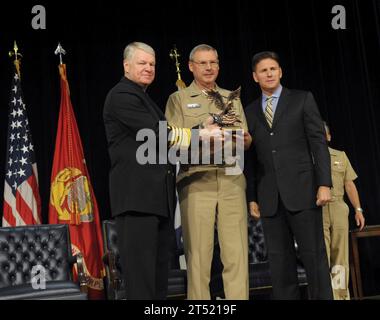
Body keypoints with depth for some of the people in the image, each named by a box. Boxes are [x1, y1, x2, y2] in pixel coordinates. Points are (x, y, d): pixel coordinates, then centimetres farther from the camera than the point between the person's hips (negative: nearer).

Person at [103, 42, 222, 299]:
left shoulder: (144, 98, 24)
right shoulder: (122, 96, -6)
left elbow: (163, 138, 21)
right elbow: (157, 134, -15)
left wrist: (202, 129, 9)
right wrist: (200, 133, -9)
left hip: (158, 196, 10)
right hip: (137, 196, -10)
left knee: (160, 270, 11)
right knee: (140, 271, -8)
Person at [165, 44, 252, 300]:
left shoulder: (232, 98, 21)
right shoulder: (178, 99, 10)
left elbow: (247, 141, 17)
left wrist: (244, 139, -7)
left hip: (232, 179, 3)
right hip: (196, 179, -3)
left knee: (237, 254, -3)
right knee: (199, 253, -4)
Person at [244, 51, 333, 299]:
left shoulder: (302, 99, 8)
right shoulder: (250, 112, 16)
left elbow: (318, 142, 1)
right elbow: (250, 159, 13)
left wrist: (324, 183, -9)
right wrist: (252, 197, 7)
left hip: (301, 190, -3)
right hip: (269, 197, 3)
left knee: (314, 255, -2)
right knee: (280, 260, 3)